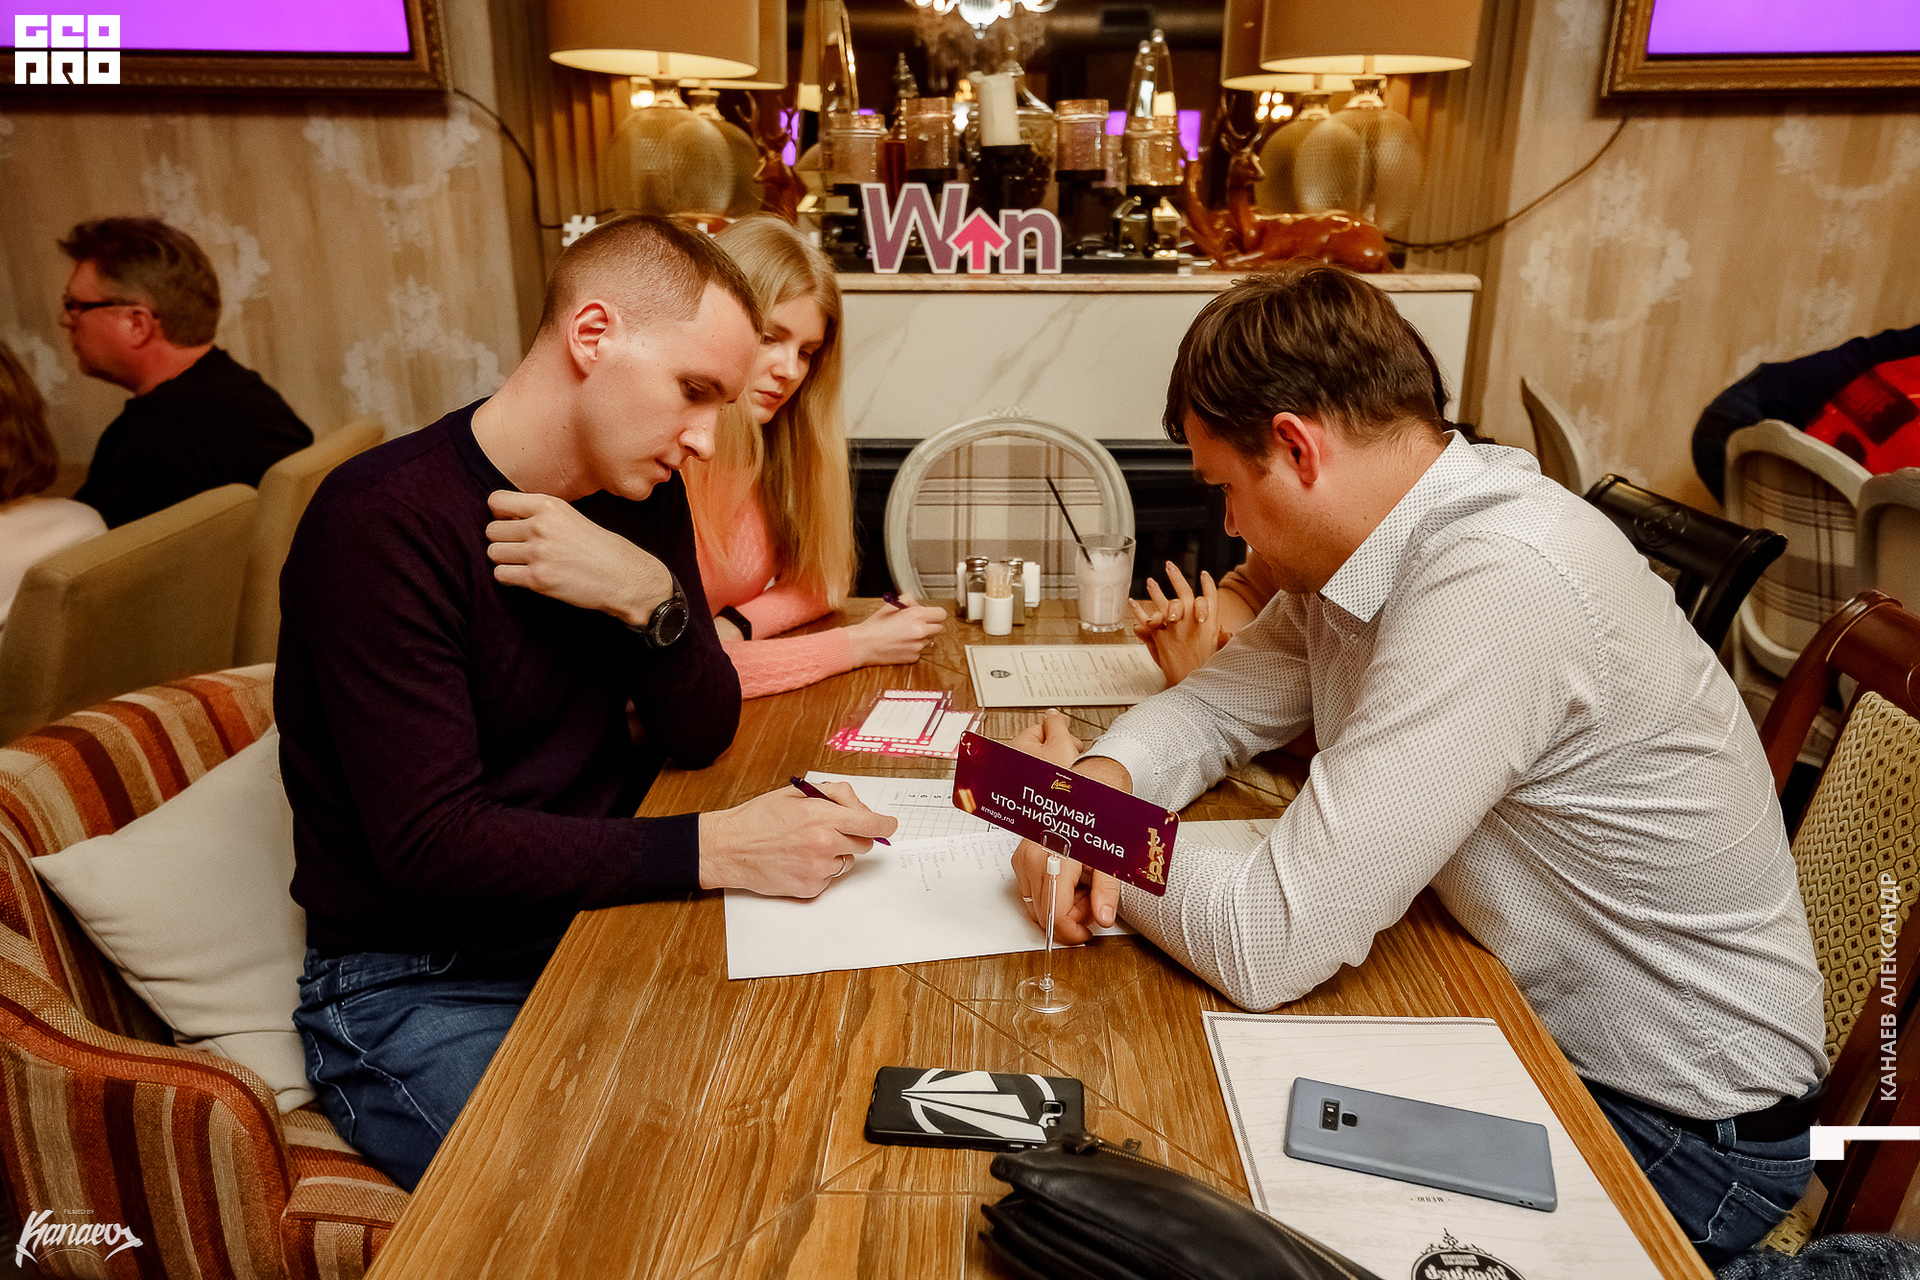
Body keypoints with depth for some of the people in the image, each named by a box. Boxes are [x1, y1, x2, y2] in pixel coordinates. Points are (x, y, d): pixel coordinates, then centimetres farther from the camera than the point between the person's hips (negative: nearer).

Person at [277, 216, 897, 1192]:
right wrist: (712, 850, -29)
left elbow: (702, 734, 1)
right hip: (416, 986, -6)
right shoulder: (382, 522, -20)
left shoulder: (639, 497, 2)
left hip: (593, 917, 6)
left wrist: (650, 599, -19)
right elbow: (428, 845, -24)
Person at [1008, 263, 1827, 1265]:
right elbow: (1218, 706, 4)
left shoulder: (1498, 589, -34)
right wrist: (1099, 786, -17)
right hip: (1530, 1014, 7)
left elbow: (1265, 948, -33)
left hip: (1676, 1123, -7)